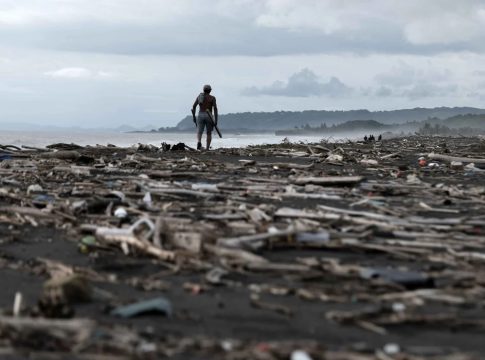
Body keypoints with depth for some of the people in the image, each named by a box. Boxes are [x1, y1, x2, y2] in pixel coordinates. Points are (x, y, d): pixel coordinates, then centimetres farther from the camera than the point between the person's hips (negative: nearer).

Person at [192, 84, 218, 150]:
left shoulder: (199, 96, 10)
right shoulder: (212, 98, 2)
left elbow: (193, 107, 5)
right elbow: (215, 108, -9)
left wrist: (194, 117, 13)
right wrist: (216, 120, -9)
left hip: (200, 116, 1)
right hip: (208, 117, -1)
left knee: (199, 132, -5)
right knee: (209, 133, 14)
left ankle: (199, 142, -38)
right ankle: (207, 148, 5)